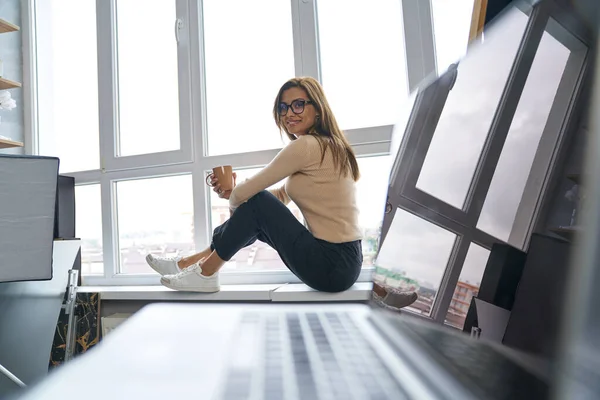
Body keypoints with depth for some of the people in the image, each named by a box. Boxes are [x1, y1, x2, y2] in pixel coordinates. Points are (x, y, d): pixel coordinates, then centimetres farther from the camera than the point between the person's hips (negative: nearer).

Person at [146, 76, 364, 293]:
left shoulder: (306, 145, -16)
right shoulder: (329, 145, 15)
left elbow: (250, 190, -11)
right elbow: (281, 196, 20)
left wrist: (233, 203, 12)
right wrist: (233, 192, 8)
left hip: (332, 265, -9)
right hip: (343, 260, 9)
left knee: (256, 203, -8)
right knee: (256, 219, 13)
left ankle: (205, 273, 7)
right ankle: (193, 262, 22)